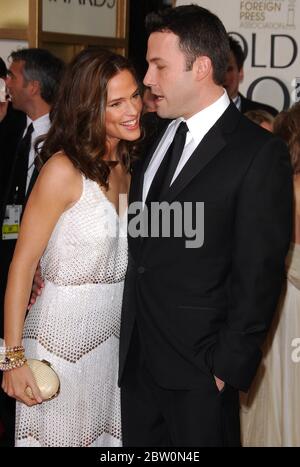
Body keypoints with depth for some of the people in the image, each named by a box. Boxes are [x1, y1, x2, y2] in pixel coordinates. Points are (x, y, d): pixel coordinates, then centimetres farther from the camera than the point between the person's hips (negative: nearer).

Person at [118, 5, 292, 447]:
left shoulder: (260, 154, -13)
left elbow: (258, 275, -13)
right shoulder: (157, 136, 9)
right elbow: (140, 242, 11)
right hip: (138, 356, 6)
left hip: (199, 368, -6)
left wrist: (229, 365, -13)